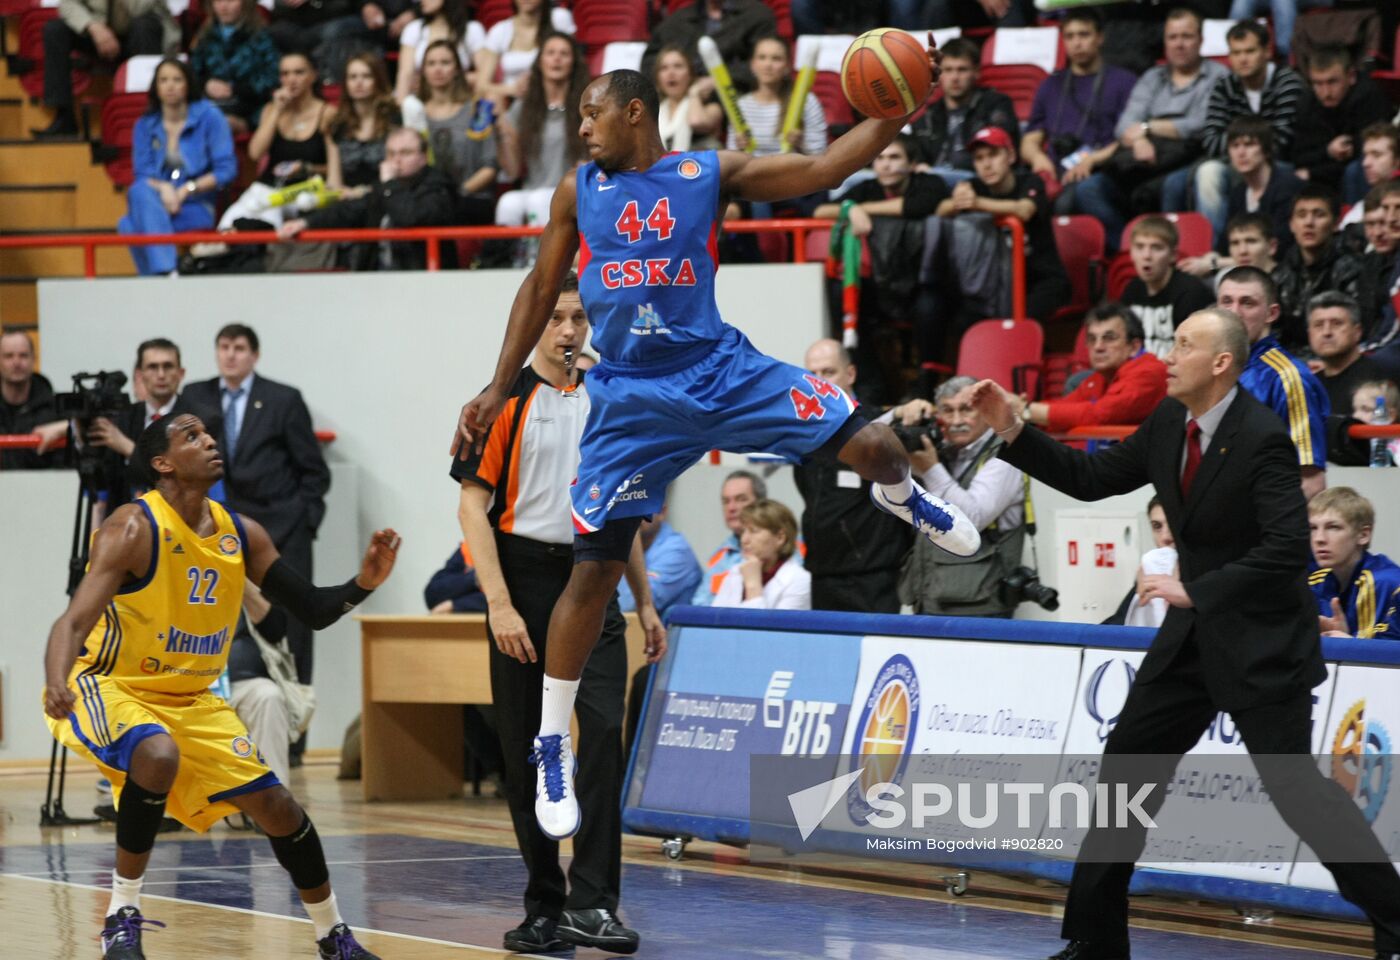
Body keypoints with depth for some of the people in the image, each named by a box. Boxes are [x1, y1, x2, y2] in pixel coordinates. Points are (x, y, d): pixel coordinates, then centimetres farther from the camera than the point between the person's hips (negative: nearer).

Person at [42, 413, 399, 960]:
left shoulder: (241, 534, -2)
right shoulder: (135, 529, -21)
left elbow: (312, 610, 6)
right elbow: (76, 621, -30)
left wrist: (363, 584, -15)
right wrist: (57, 687, -49)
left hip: (191, 700, 6)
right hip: (109, 688, -6)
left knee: (274, 804, 2)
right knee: (159, 756, -37)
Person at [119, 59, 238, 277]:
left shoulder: (209, 117, 2)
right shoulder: (145, 126, 12)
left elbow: (227, 170, -4)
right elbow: (141, 175, 6)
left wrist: (186, 190, -12)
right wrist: (162, 188, -15)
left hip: (197, 209, -4)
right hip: (155, 204, 4)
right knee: (139, 192, -35)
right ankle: (165, 272, -41)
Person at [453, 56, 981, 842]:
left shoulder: (711, 174, -2)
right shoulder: (579, 191, 4)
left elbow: (822, 170, -7)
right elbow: (542, 289, 12)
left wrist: (892, 121, -21)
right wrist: (499, 390, 8)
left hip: (719, 369, 0)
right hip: (632, 399, 0)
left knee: (873, 446, -10)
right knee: (594, 569, -6)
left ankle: (902, 499, 31)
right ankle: (553, 749, 8)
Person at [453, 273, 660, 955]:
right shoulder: (505, 402, -2)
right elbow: (473, 506, -7)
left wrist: (645, 603, 17)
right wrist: (499, 603, -16)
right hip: (525, 583, -3)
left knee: (602, 732, -13)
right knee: (526, 752, 2)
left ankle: (591, 904, -16)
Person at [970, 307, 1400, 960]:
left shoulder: (1262, 440, -21)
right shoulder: (1169, 426, 2)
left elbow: (1288, 548, -27)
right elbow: (1090, 479, 10)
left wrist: (1195, 590, -24)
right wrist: (1013, 431, 2)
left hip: (1261, 639, -8)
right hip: (1193, 636, 8)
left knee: (1292, 784, -9)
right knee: (1126, 765, 7)